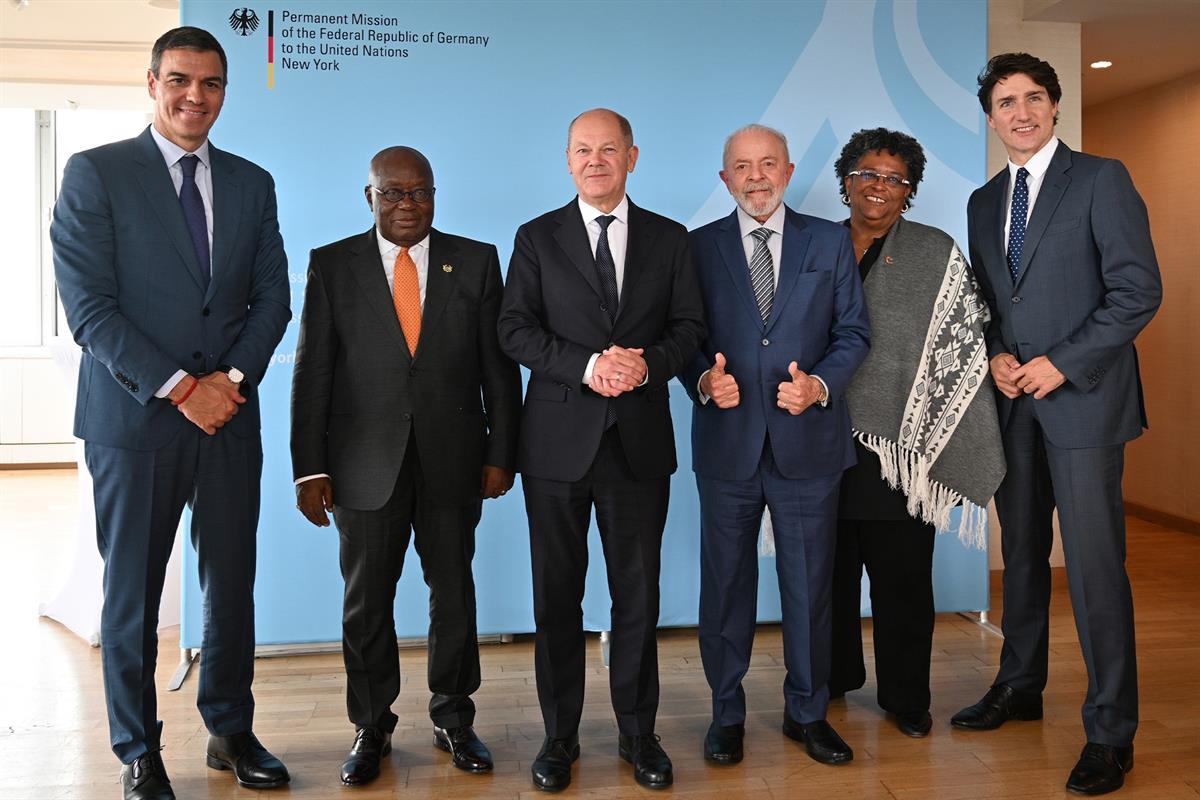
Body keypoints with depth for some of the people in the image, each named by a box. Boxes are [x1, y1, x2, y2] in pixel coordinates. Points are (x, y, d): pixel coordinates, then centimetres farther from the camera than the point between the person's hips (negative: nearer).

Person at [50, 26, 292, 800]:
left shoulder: (252, 183, 10)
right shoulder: (95, 173, -2)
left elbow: (273, 295, 8)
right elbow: (90, 306, -9)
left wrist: (233, 377, -8)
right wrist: (180, 388, -14)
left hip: (230, 416, 4)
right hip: (135, 417, -3)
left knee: (233, 584, 11)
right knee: (133, 591, 7)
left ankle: (231, 729, 27)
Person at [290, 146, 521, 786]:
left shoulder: (476, 261, 4)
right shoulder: (332, 266, 2)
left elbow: (499, 366, 4)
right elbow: (312, 372, -1)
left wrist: (500, 453, -1)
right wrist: (310, 467, -6)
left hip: (454, 461, 1)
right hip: (365, 464, 0)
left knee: (454, 594, 11)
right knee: (366, 601, 8)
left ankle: (453, 719, 28)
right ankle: (371, 728, 25)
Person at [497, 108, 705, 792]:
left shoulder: (669, 239, 9)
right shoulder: (538, 238, 5)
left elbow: (689, 325, 5)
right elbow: (515, 329, -3)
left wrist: (649, 364, -15)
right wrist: (586, 365, -17)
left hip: (640, 440, 1)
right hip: (559, 440, 0)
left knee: (638, 594, 8)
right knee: (557, 595, 7)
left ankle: (638, 731, 24)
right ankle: (560, 735, 22)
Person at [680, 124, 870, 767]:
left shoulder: (830, 242, 7)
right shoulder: (699, 247, 5)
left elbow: (853, 331, 5)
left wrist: (821, 384, -13)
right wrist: (703, 380, -17)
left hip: (808, 441, 1)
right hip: (727, 441, 0)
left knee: (810, 584, 10)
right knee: (725, 584, 9)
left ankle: (807, 713, 27)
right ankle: (727, 714, 25)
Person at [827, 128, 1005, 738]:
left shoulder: (938, 255, 2)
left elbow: (964, 354, -1)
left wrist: (938, 447, -7)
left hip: (901, 447, -2)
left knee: (902, 577, 4)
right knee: (829, 569, 11)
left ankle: (904, 696, 21)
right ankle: (835, 677, 30)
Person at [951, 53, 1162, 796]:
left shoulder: (1101, 179, -2)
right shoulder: (984, 201, 15)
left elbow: (1139, 289, -9)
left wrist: (1061, 363, -14)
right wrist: (995, 354, -2)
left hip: (1081, 399, -5)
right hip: (1012, 401, 6)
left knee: (1095, 565, -5)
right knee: (1022, 555, 13)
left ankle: (1112, 730, 6)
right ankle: (1020, 687, 27)